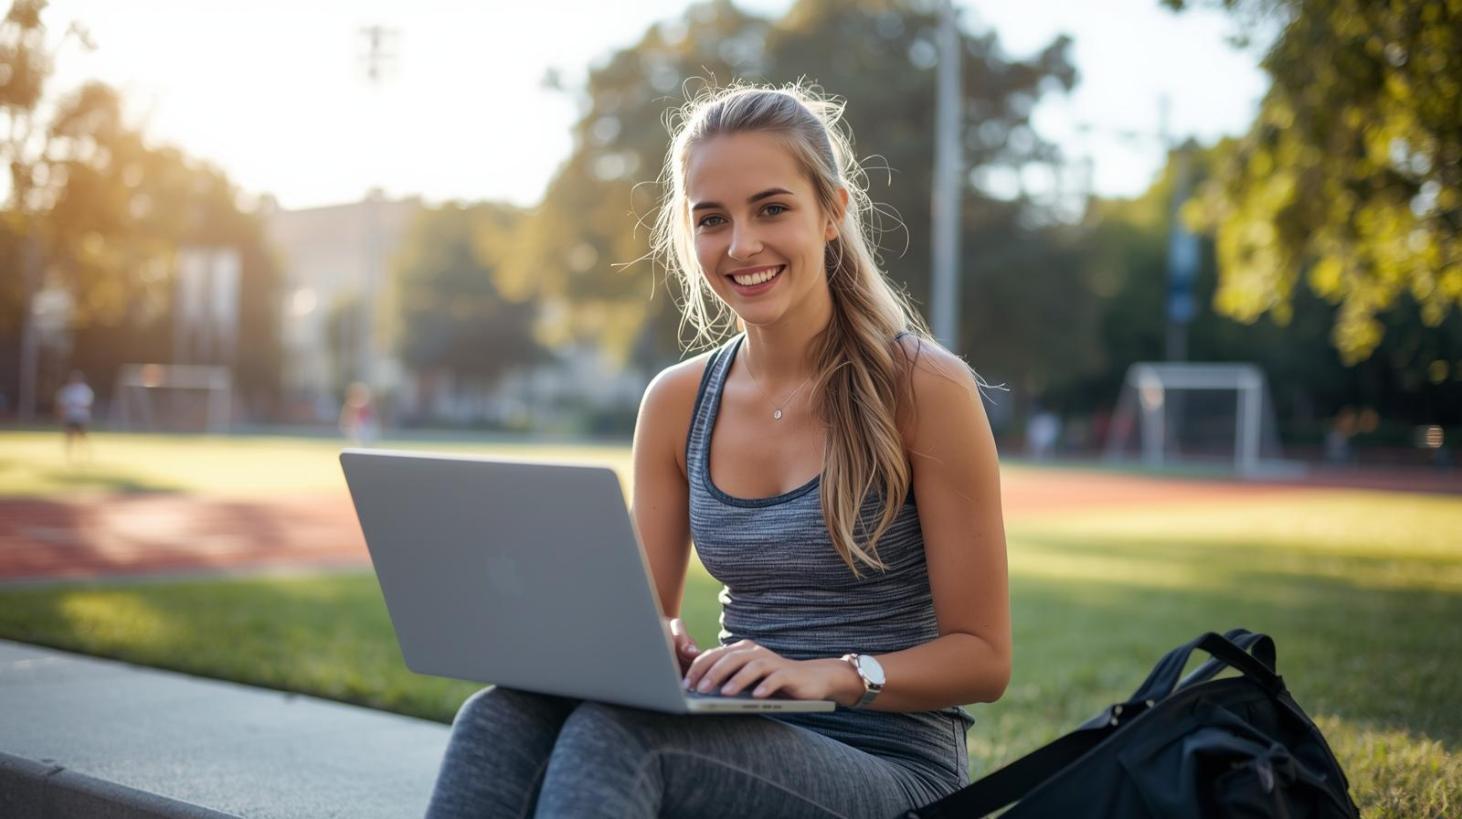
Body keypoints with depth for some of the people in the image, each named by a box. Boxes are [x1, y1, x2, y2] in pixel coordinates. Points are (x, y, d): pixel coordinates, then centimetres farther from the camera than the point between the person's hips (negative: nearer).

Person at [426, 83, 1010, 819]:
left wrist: (830, 675, -23)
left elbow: (981, 658, -6)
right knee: (502, 717, -27)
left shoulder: (924, 388, -7)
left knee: (612, 733, -33)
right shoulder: (676, 403, 8)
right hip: (741, 743, 4)